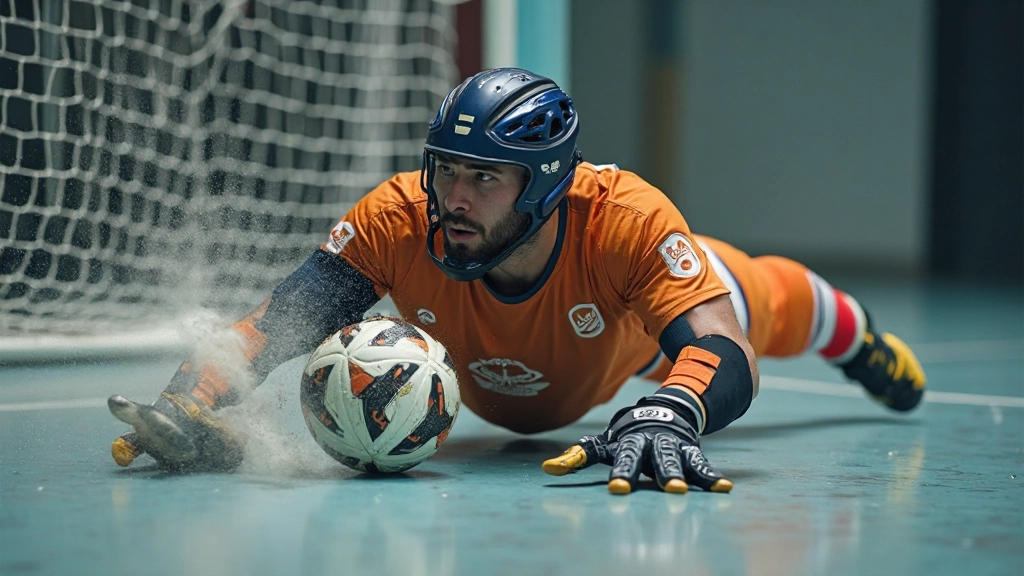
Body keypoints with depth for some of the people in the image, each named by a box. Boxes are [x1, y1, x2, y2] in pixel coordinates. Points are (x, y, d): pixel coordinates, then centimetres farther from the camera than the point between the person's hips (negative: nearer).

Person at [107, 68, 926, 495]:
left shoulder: (623, 218, -49)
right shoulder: (399, 220, -44)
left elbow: (725, 360, -57)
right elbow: (275, 323, -48)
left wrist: (664, 415, -80)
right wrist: (188, 407, -68)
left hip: (634, 328, -1)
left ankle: (852, 330, 65)